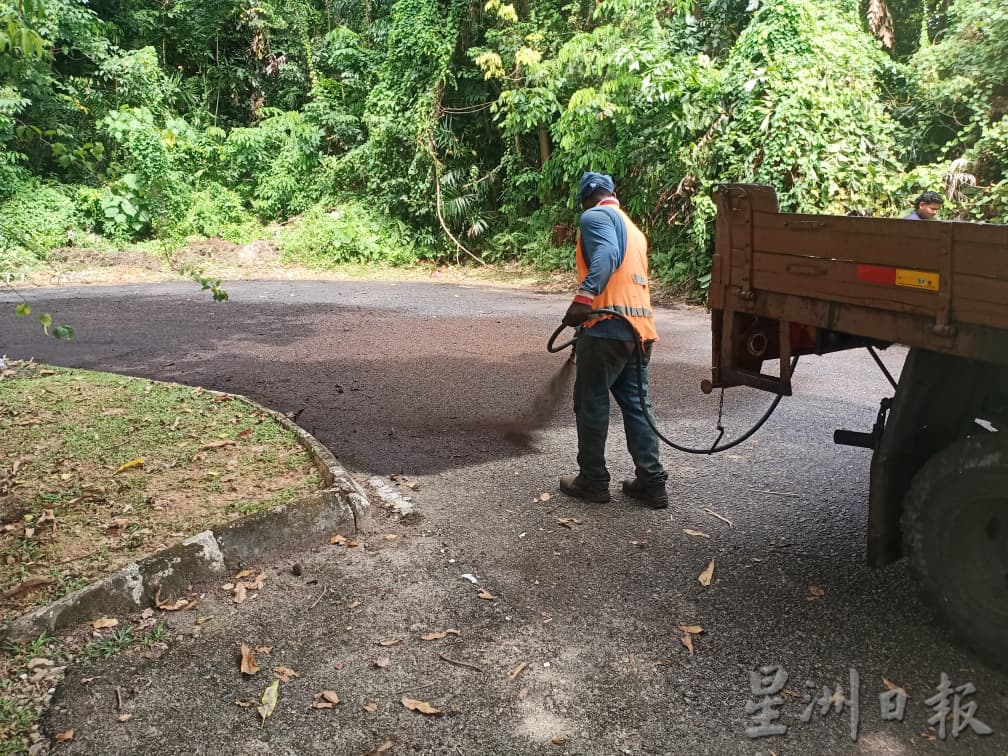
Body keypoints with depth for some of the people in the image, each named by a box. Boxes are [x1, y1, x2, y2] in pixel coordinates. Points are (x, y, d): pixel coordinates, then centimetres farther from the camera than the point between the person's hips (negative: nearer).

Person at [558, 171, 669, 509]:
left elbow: (606, 255, -21)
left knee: (591, 403, 3)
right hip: (639, 328, 8)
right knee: (636, 404, 11)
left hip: (608, 327, -8)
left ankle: (593, 481, 12)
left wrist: (584, 297, -32)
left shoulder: (595, 216, -1)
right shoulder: (632, 228, 27)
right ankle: (652, 482, 11)